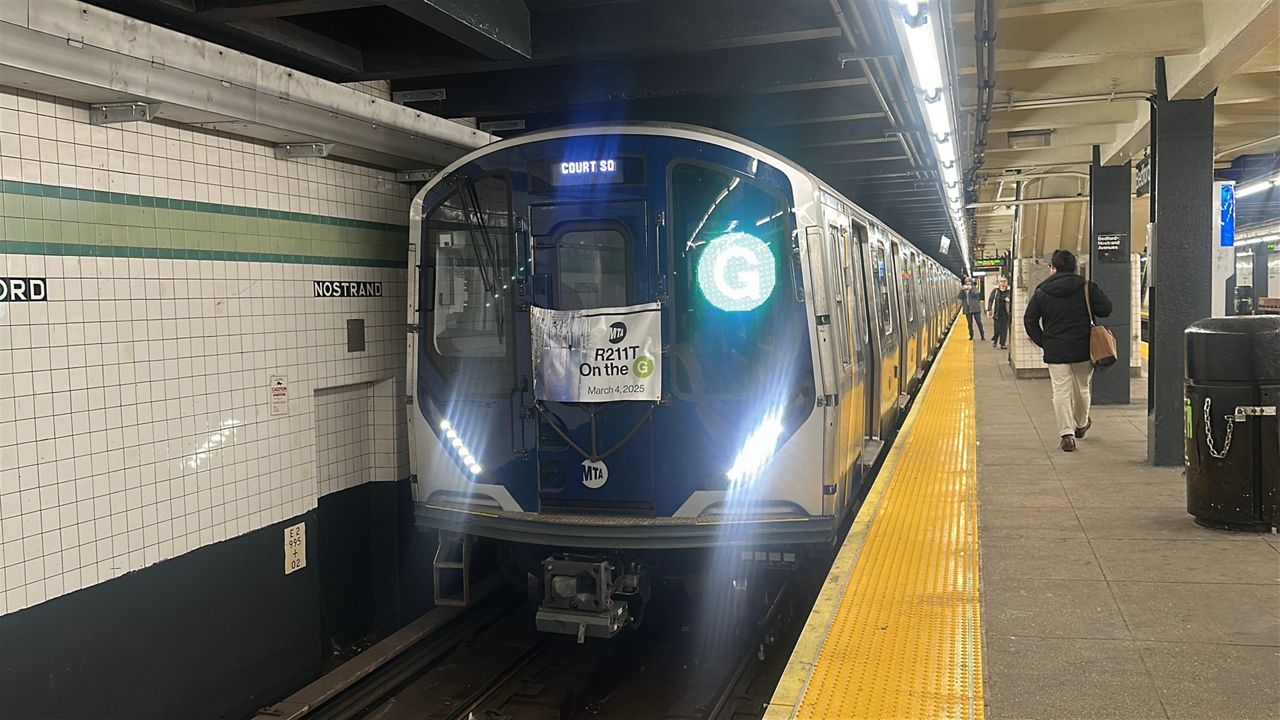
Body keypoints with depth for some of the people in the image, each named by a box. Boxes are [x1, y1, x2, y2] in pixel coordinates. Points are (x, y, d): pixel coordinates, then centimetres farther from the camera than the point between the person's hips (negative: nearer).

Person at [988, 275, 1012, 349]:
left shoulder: (1010, 291, 2)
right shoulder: (995, 291, 3)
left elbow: (1012, 302, 7)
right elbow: (990, 300, 5)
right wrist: (989, 309, -2)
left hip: (1006, 313, 1)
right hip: (997, 313, -1)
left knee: (1004, 328, 0)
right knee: (997, 329, -3)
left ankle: (1003, 344, 8)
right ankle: (994, 340, 23)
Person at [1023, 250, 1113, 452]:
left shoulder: (1042, 291, 0)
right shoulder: (1087, 287, -4)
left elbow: (1029, 319, 0)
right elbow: (1105, 309, -5)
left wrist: (1042, 341, 6)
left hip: (1055, 350, -1)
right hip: (1083, 348, 1)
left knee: (1061, 391, 1)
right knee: (1082, 388, 19)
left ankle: (1067, 434, -8)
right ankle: (1081, 425, 39)